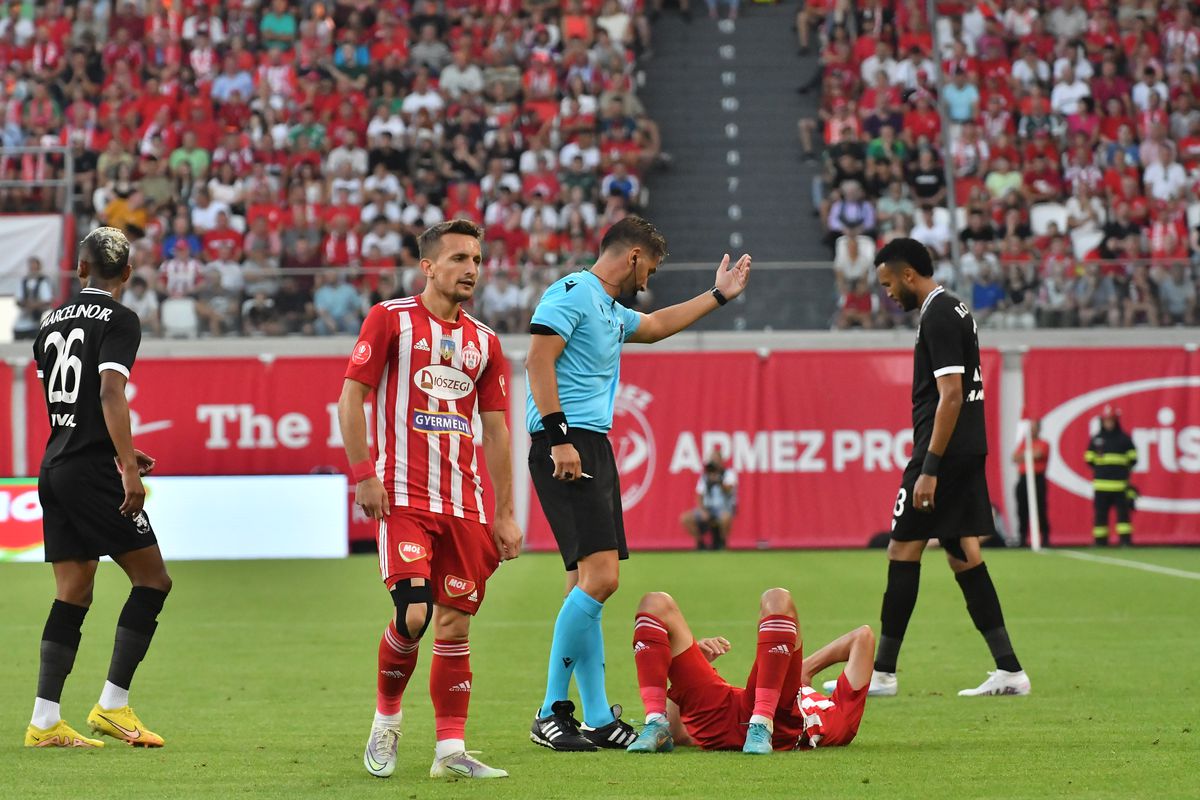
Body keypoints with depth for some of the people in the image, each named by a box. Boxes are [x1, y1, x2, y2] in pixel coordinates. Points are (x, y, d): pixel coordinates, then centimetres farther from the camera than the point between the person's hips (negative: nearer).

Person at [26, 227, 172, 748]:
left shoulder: (53, 320, 15)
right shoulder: (118, 320, -7)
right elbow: (110, 394, -20)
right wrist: (128, 466, -23)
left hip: (54, 468, 7)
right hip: (93, 470, -7)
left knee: (73, 595, 8)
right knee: (152, 579, 1)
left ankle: (44, 722, 3)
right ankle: (112, 705, -3)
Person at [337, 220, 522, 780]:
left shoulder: (483, 341, 14)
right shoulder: (391, 319, 0)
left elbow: (495, 429, 16)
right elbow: (351, 397, -2)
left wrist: (504, 514, 12)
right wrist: (363, 475, -11)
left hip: (464, 503, 5)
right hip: (404, 497, -5)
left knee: (456, 624, 2)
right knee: (413, 615, -15)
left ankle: (450, 750, 6)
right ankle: (386, 720, 10)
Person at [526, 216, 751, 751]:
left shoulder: (611, 310, 23)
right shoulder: (572, 293, -7)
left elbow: (653, 326, 44)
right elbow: (538, 360, -17)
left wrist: (717, 296, 48)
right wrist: (558, 437, -23)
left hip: (594, 447, 10)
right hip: (566, 447, -10)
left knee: (587, 585, 8)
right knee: (599, 577, -17)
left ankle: (598, 719, 10)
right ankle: (551, 714, -12)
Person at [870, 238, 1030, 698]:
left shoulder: (937, 317, -14)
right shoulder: (955, 310, 17)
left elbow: (951, 395, -20)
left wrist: (929, 469, -21)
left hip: (945, 452, -10)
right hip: (969, 453, 10)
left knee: (903, 550, -3)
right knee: (963, 555, 9)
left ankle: (882, 673, 1)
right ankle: (1009, 670, 5)